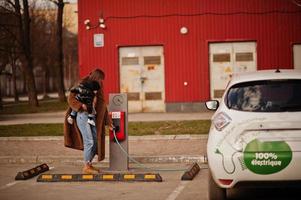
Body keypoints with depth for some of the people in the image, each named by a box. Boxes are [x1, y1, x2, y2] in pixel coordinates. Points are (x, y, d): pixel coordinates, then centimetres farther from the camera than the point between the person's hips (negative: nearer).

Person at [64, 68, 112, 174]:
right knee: (89, 141, -10)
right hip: (82, 115, -7)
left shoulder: (98, 89, 13)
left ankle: (89, 164, 18)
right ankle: (86, 167, -2)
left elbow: (102, 106, 16)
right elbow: (71, 98, -11)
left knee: (96, 141, 5)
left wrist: (108, 122, 14)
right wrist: (81, 105, -28)